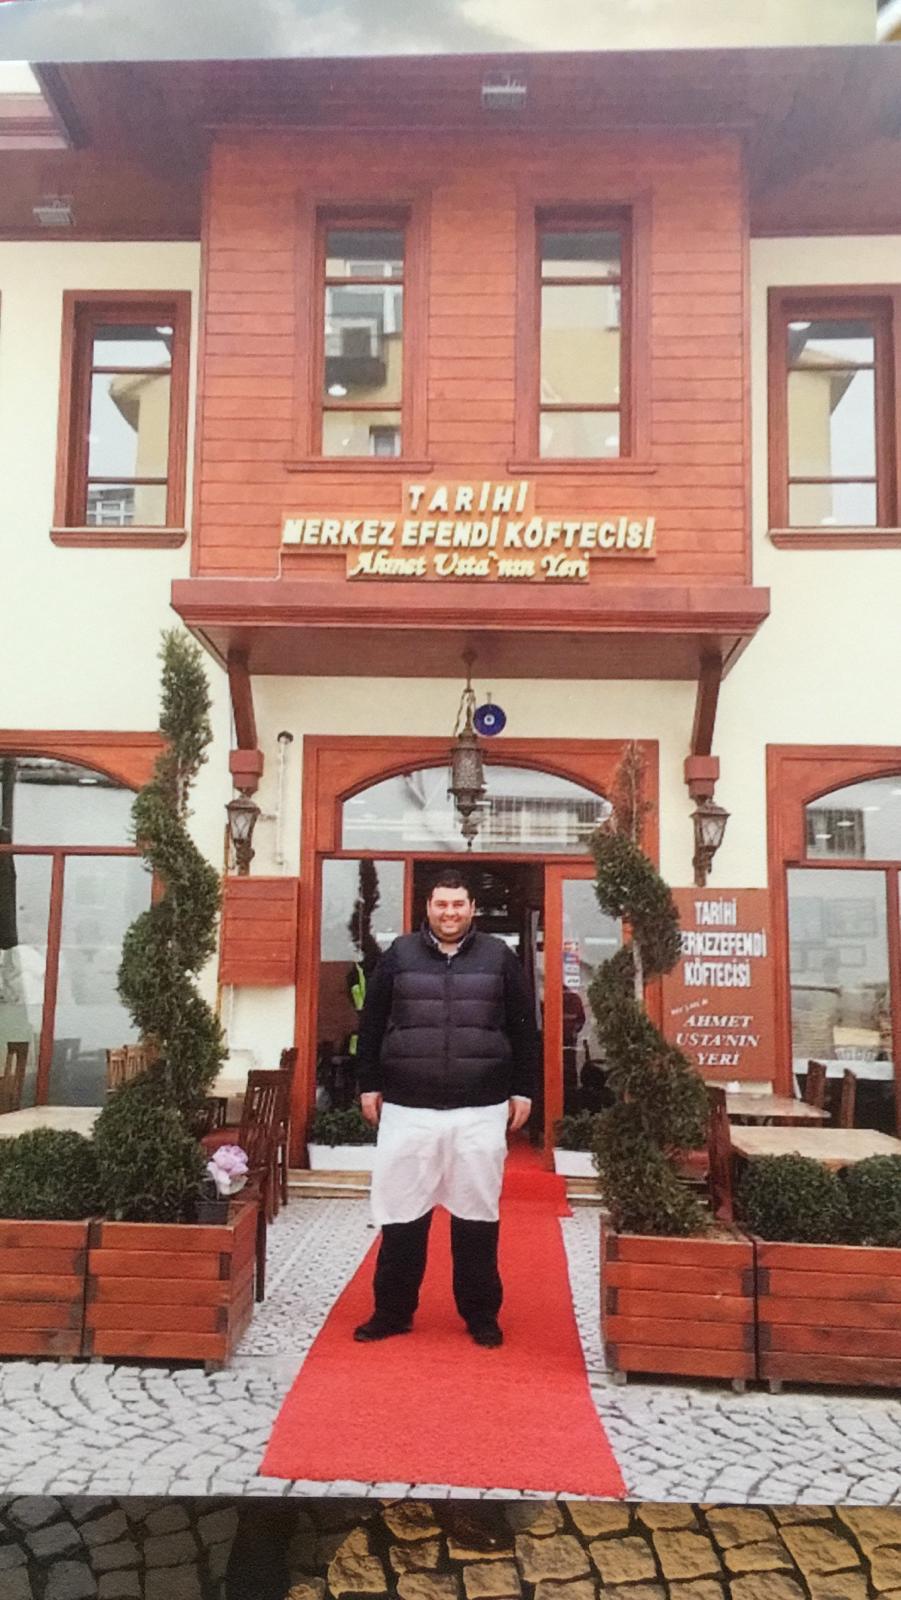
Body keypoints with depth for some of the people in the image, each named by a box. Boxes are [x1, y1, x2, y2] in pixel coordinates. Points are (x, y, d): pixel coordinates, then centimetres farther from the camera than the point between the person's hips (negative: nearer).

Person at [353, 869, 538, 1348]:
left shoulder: (499, 957, 4)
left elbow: (523, 1029, 8)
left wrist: (523, 1091, 6)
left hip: (481, 1111, 0)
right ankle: (392, 1311, 22)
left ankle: (481, 1314, 23)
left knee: (477, 1214, 9)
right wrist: (369, 1085, 6)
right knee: (401, 1213, 7)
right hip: (407, 1109, 0)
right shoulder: (399, 955, 4)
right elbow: (371, 1024, 8)